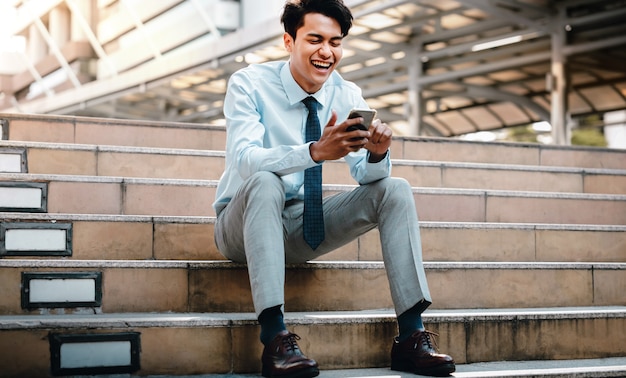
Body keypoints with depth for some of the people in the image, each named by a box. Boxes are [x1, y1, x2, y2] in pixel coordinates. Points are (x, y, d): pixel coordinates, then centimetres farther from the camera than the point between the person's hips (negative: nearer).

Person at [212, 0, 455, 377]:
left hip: (304, 227, 5)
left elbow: (368, 175, -9)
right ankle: (275, 338, -42)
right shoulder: (249, 84, -15)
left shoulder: (348, 96, -2)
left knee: (395, 190, -13)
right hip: (244, 225, -4)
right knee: (266, 182, -36)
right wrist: (314, 152, -46)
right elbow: (244, 160, -31)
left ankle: (411, 337, -18)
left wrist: (378, 154, -33)